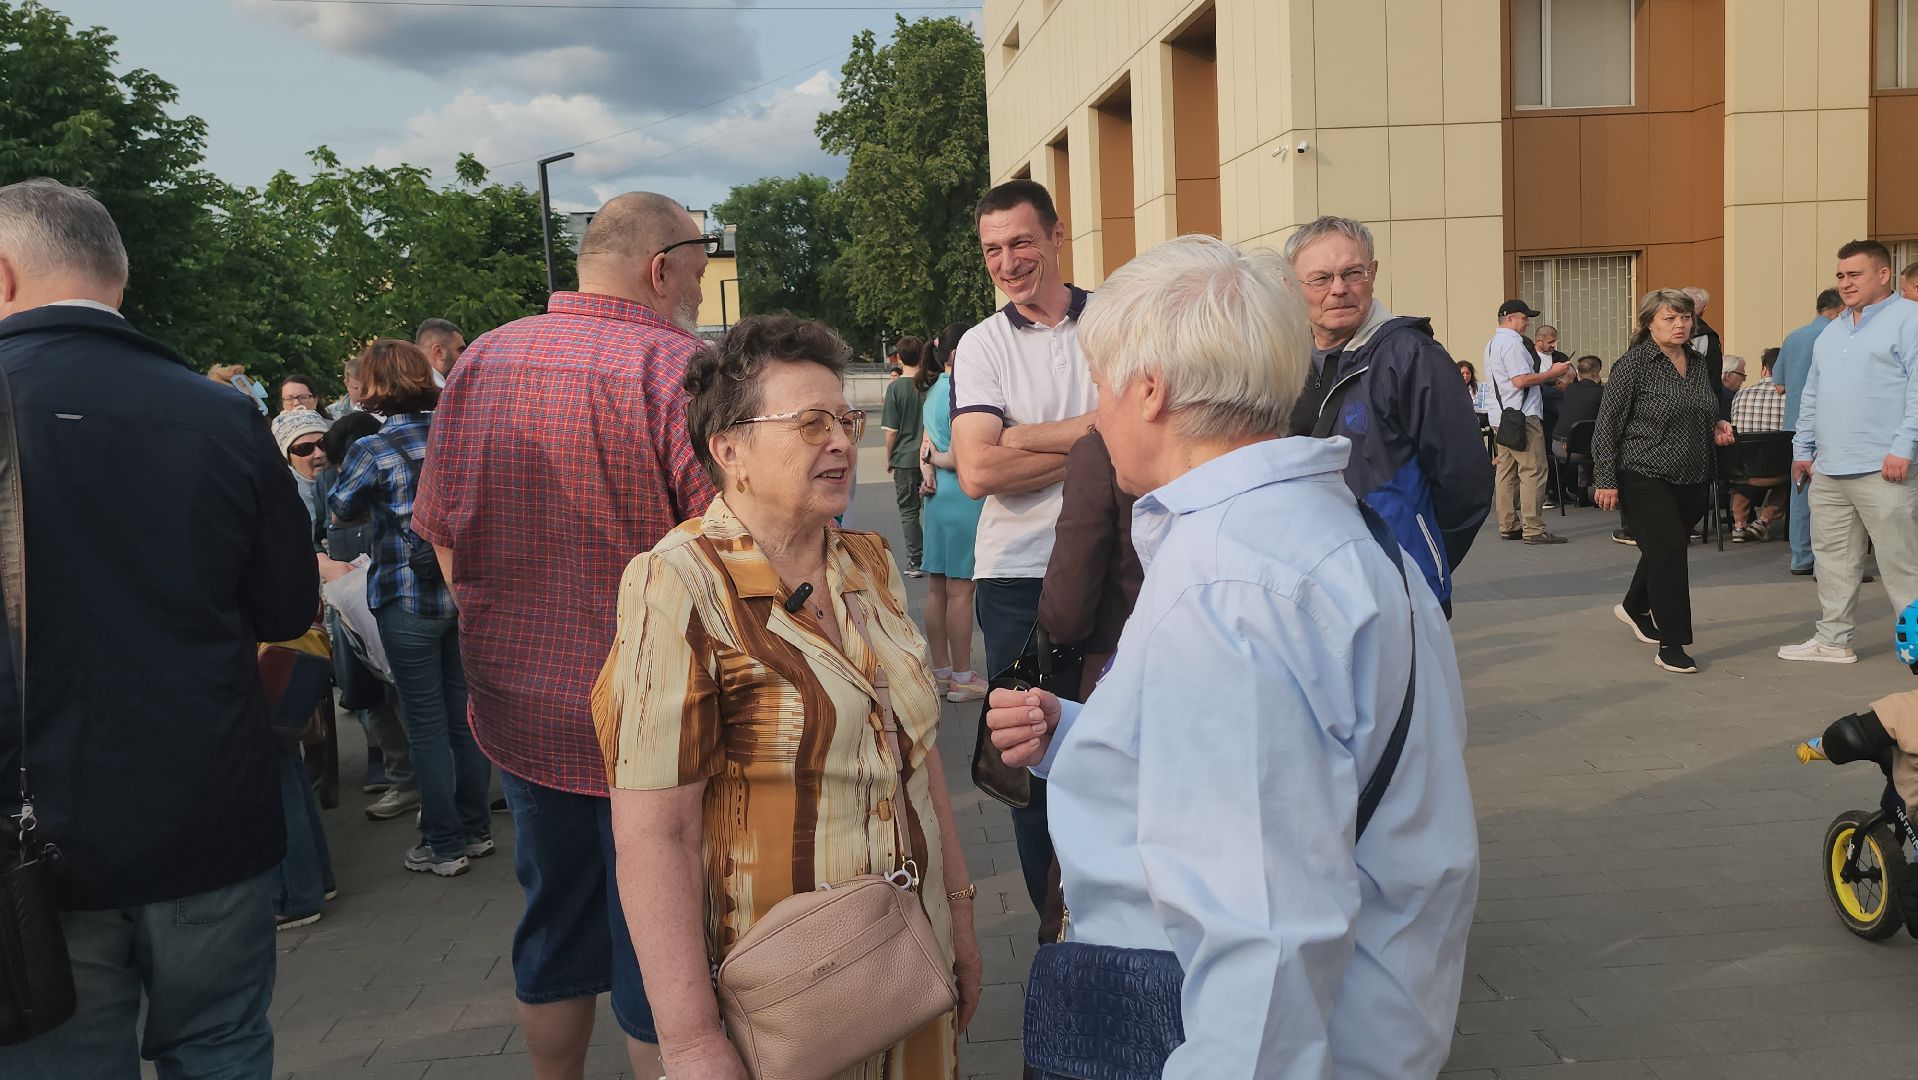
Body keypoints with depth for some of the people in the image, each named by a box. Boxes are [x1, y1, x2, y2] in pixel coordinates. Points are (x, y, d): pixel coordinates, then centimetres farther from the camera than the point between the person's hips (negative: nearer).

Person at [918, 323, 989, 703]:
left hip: (939, 497, 10)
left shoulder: (933, 392, 15)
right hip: (962, 497, -10)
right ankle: (962, 678, 3)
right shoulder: (958, 391, -15)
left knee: (937, 587, 11)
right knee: (960, 589, -3)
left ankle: (941, 672, 20)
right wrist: (935, 461, -1)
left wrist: (927, 472, 1)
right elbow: (960, 455, -19)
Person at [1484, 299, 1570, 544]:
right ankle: (1533, 529, -12)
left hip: (1502, 418, 10)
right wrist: (1551, 373, -11)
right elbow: (1520, 380, -21)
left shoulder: (1492, 344, 19)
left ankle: (1508, 526, 12)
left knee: (1507, 471, 10)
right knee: (1533, 470, -9)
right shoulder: (1512, 343, -13)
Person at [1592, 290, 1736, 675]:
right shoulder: (1633, 364, -12)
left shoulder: (1698, 363, 9)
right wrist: (1606, 481, -17)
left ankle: (1634, 608, 44)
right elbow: (1608, 423, -13)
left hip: (1691, 479, 7)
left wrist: (1718, 427, 2)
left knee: (1667, 549, 17)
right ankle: (1670, 646, -3)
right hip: (1645, 477, -7)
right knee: (1668, 550, -10)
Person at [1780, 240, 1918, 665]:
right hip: (1828, 471, 8)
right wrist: (1803, 449, 19)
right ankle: (1833, 641, 19)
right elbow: (1812, 395, 24)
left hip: (1881, 470, -8)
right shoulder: (1831, 330, 20)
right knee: (1833, 558, 11)